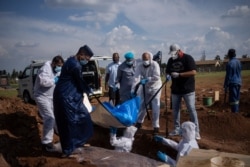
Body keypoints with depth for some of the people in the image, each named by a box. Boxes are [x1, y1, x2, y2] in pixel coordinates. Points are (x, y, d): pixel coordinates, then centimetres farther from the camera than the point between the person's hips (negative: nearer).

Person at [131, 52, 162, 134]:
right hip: (145, 88, 3)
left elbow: (157, 77, -28)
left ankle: (156, 126, 9)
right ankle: (139, 122, 31)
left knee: (155, 108, -4)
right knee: (142, 106, 11)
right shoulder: (139, 66, -11)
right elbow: (136, 78, -22)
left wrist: (146, 79, -37)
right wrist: (133, 89, -31)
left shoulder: (155, 64, -19)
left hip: (155, 88, -3)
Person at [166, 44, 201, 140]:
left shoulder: (188, 58, -10)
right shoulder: (171, 60, 7)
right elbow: (167, 72, 15)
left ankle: (196, 131, 4)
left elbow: (193, 72, -19)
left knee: (192, 110, -3)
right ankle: (177, 129, 24)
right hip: (175, 90, 6)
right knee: (175, 109, 11)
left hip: (188, 90, -6)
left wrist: (179, 74, -24)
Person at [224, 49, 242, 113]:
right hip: (238, 83, 8)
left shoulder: (230, 63, -14)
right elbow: (239, 73, 16)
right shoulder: (238, 62, 9)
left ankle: (234, 112, -3)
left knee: (233, 100, -4)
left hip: (233, 83, -8)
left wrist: (226, 86, -9)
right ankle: (237, 111, 22)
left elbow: (228, 76, -14)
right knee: (237, 99, 15)